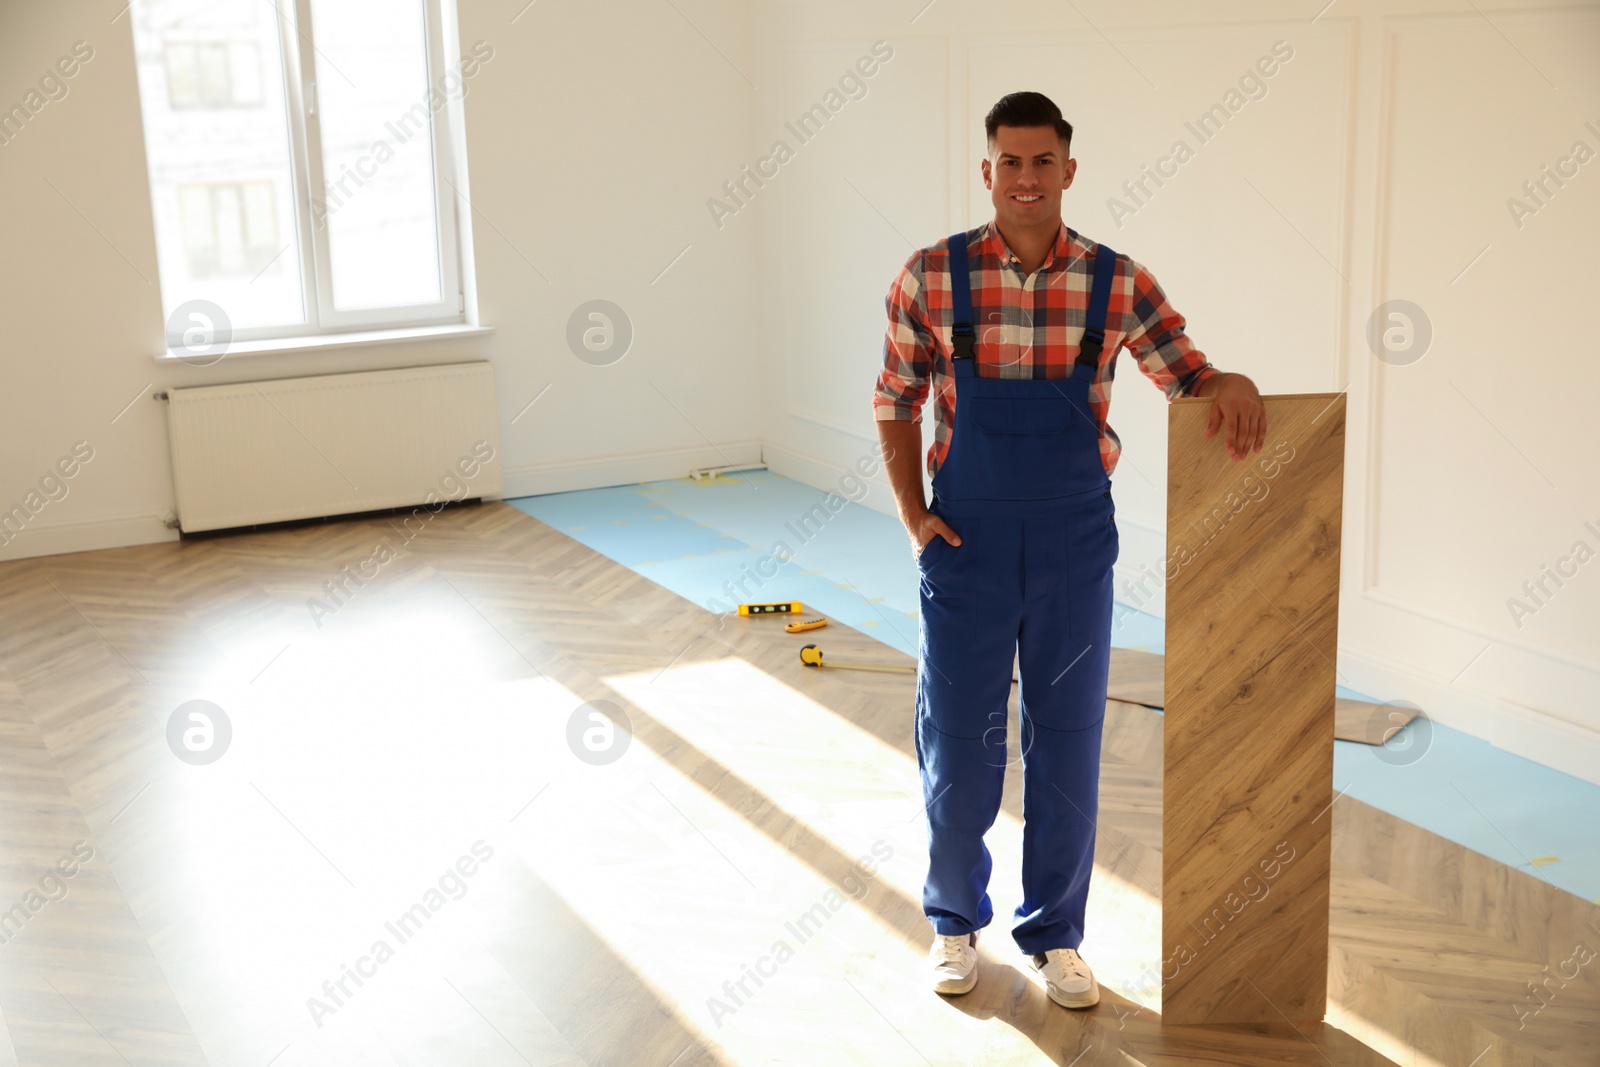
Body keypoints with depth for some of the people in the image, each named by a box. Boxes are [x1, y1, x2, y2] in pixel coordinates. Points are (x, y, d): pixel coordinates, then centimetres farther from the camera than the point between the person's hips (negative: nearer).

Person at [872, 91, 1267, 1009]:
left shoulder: (1117, 282, -4)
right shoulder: (931, 276, -5)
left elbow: (1189, 377, 0)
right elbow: (896, 402, 4)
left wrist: (1234, 384, -23)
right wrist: (911, 510, -5)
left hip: (1074, 545, 1)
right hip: (966, 543, -1)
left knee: (1068, 747, 11)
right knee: (957, 748, 8)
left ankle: (1055, 933, 29)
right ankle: (956, 919, 32)